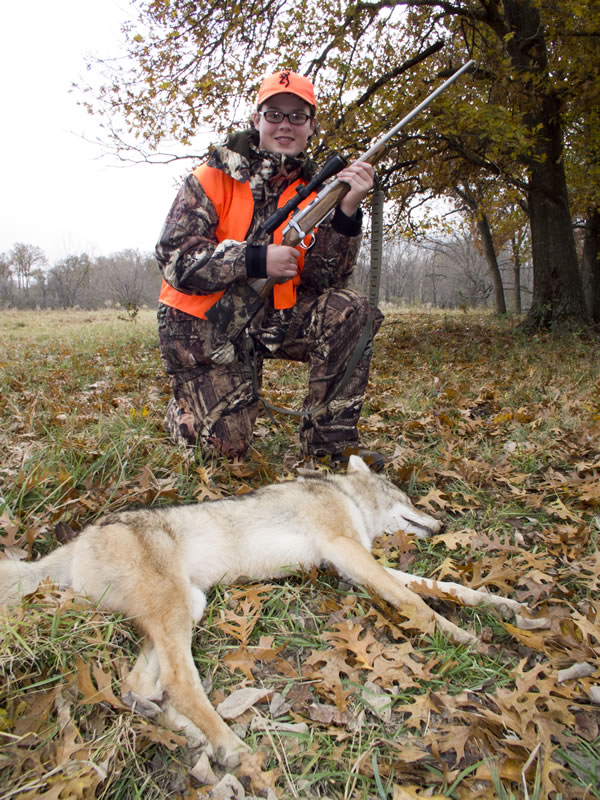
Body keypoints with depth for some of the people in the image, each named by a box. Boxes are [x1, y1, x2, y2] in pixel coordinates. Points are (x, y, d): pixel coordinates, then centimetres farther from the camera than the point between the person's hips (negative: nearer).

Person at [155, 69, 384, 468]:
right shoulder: (216, 175, -6)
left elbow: (325, 278, -9)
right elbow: (174, 258, -17)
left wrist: (347, 210, -23)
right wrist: (256, 259, -27)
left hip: (270, 319, 4)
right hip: (202, 326, -3)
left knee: (350, 311, -20)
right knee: (229, 445, -9)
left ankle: (330, 440, -10)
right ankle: (184, 412, 27)